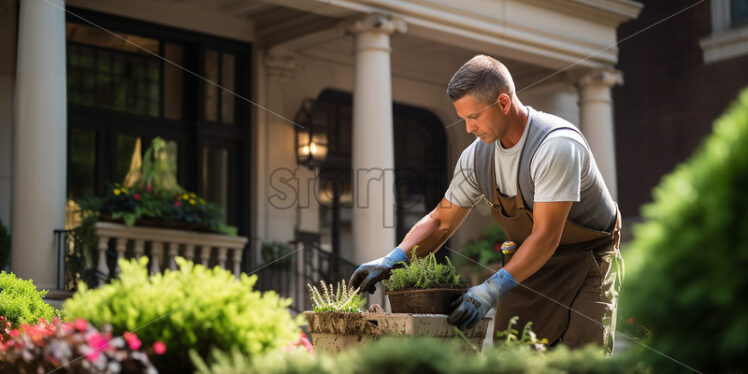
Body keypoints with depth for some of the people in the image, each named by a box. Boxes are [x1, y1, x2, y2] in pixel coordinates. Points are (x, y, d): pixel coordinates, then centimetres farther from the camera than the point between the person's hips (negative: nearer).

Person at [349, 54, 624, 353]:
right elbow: (440, 222, 4)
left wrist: (492, 289, -35)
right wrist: (391, 260, -12)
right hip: (529, 265, 6)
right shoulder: (477, 156, -6)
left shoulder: (557, 146, -27)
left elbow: (546, 237, -29)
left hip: (587, 259, -6)